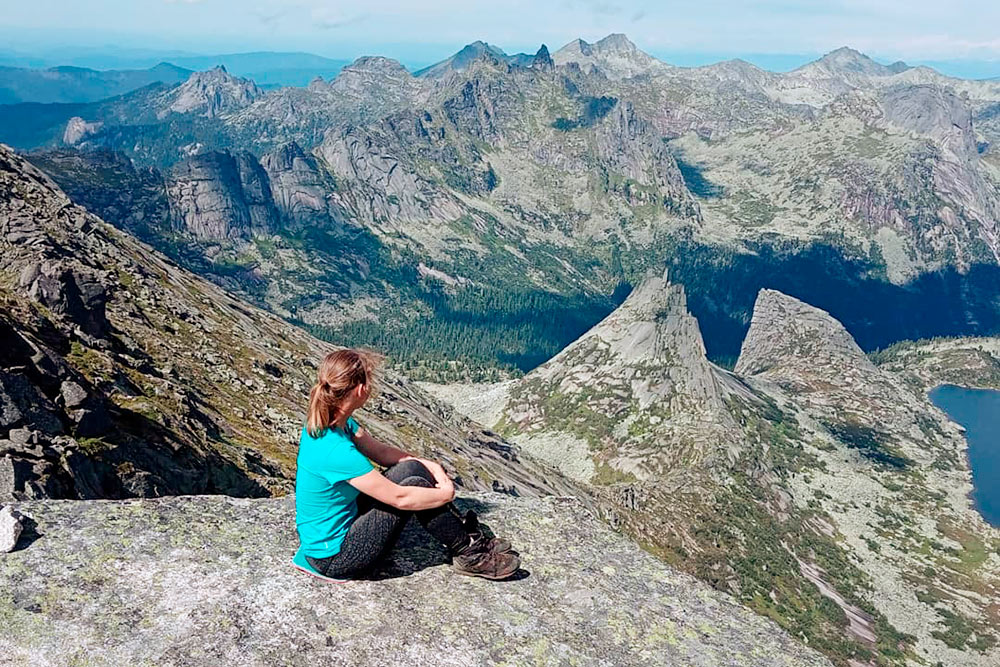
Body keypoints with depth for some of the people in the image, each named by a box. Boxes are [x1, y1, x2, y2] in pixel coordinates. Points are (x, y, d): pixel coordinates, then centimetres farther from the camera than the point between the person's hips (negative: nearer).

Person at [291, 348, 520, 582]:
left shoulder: (326, 422, -4)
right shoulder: (335, 451, -33)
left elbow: (381, 451, 7)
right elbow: (400, 498, -26)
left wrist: (431, 466, -4)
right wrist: (446, 494, -10)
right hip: (334, 560, -9)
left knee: (413, 468, 1)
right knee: (415, 484, -15)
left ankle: (468, 536, 11)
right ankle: (469, 554, 4)